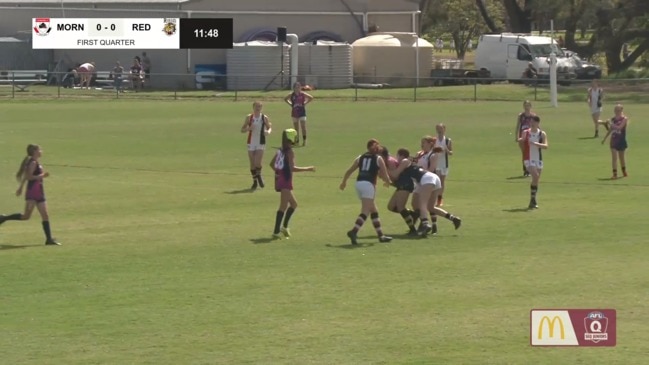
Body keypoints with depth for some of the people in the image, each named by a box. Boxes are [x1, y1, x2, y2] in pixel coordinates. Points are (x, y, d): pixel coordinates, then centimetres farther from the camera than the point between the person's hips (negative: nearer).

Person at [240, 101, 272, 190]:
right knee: (252, 163, 4)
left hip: (261, 143, -1)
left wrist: (268, 131, -14)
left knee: (257, 162, -13)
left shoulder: (265, 118, -1)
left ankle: (259, 176, 18)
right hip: (251, 143, 1)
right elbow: (242, 130, 3)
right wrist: (249, 128, -19)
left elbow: (269, 127, 9)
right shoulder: (249, 117, -1)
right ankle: (255, 181, 19)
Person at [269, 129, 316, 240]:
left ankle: (284, 226, 15)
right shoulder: (289, 152, -14)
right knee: (283, 206, -8)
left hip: (280, 180, 9)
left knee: (293, 204, 20)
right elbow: (292, 168, -22)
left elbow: (272, 164, 19)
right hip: (286, 182, -9)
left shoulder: (280, 150, 11)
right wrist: (308, 169, -17)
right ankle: (276, 232, -11)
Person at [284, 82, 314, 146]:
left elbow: (311, 98, -1)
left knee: (303, 126, -10)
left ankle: (304, 140, -6)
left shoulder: (303, 94, -7)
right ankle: (297, 141, 15)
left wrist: (305, 103, -5)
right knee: (296, 128, 8)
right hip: (294, 112, 3)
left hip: (302, 112, -3)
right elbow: (285, 99, 15)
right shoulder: (291, 95, 0)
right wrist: (290, 104, 4)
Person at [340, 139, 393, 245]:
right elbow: (385, 176, 2)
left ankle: (380, 235, 21)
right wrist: (388, 182, 24)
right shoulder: (379, 159, 5)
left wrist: (344, 182, 31)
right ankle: (354, 231, -29)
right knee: (365, 211, -10)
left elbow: (349, 171, 16)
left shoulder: (361, 157, 17)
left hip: (359, 183, 6)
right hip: (369, 184, -6)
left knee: (374, 210, 17)